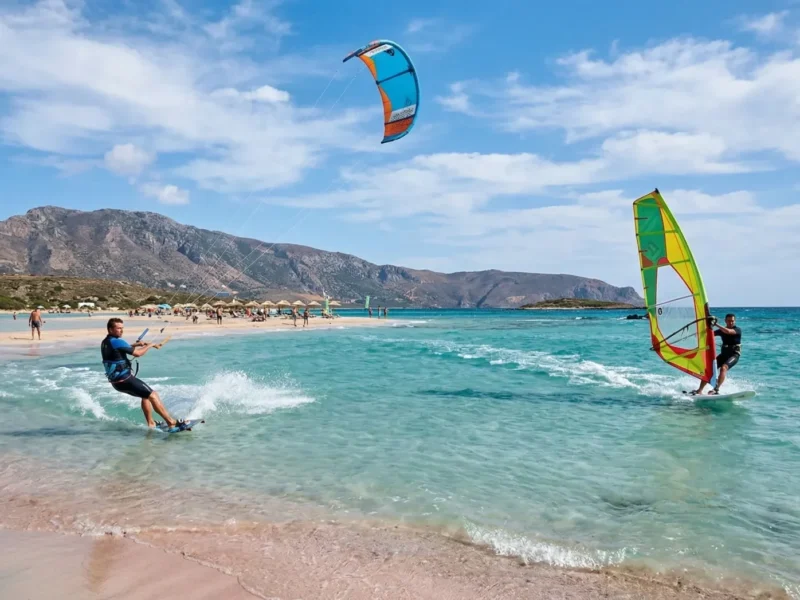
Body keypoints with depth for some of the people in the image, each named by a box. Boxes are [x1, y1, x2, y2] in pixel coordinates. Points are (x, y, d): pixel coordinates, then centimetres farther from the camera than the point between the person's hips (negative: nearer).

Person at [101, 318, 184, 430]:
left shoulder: (105, 343, 11)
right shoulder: (116, 341, -18)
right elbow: (137, 353, -18)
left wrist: (136, 344, 20)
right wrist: (150, 345, -3)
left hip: (116, 381, 10)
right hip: (124, 379, -10)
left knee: (146, 395, 22)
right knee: (152, 395, -6)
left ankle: (150, 423, 23)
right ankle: (171, 421, -7)